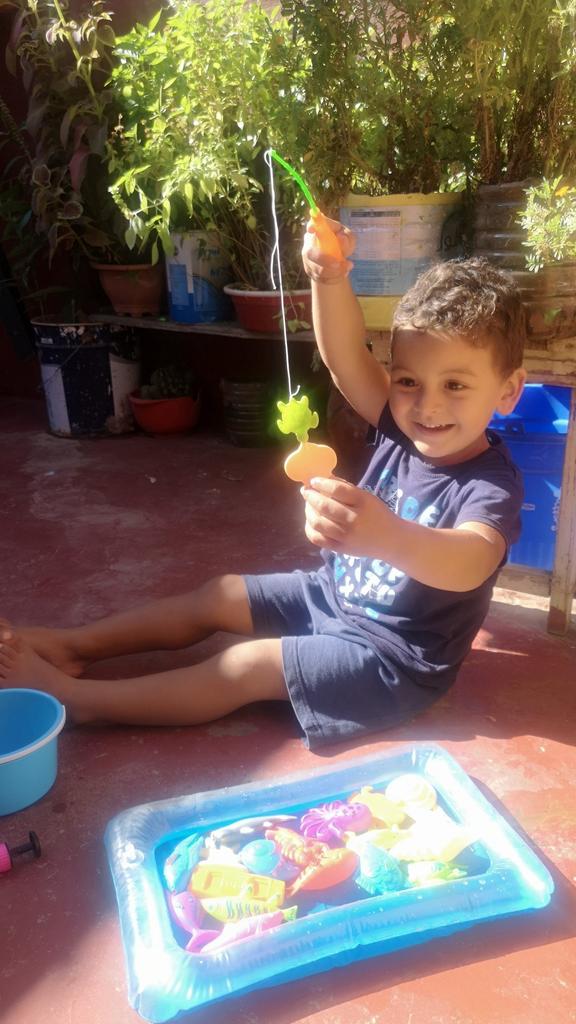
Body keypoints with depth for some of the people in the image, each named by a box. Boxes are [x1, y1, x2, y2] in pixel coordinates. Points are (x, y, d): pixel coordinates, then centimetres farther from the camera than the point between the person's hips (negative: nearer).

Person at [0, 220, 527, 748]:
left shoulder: (492, 486, -27)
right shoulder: (402, 429, -8)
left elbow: (472, 563, -48)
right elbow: (346, 358, -23)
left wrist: (386, 537, -69)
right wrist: (331, 278, -43)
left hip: (394, 658, -7)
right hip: (333, 595, 8)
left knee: (248, 666, -15)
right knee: (218, 596, 8)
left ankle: (76, 697, -3)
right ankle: (74, 644, 18)